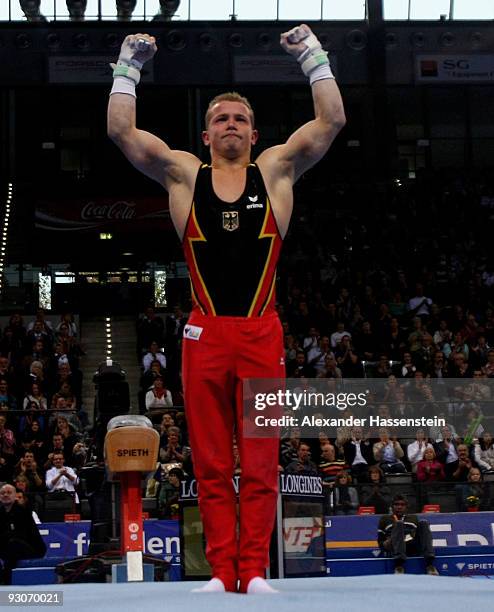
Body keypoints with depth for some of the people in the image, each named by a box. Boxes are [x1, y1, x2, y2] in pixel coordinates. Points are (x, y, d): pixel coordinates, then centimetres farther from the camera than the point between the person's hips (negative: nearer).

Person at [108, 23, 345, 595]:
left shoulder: (276, 170, 10)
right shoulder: (182, 173, 10)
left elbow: (332, 120, 3)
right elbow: (120, 129, 2)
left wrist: (314, 58, 2)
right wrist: (128, 67, 3)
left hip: (261, 334, 0)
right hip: (205, 333, 0)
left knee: (260, 461, 1)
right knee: (211, 462, 2)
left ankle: (254, 570, 5)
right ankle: (222, 570, 7)